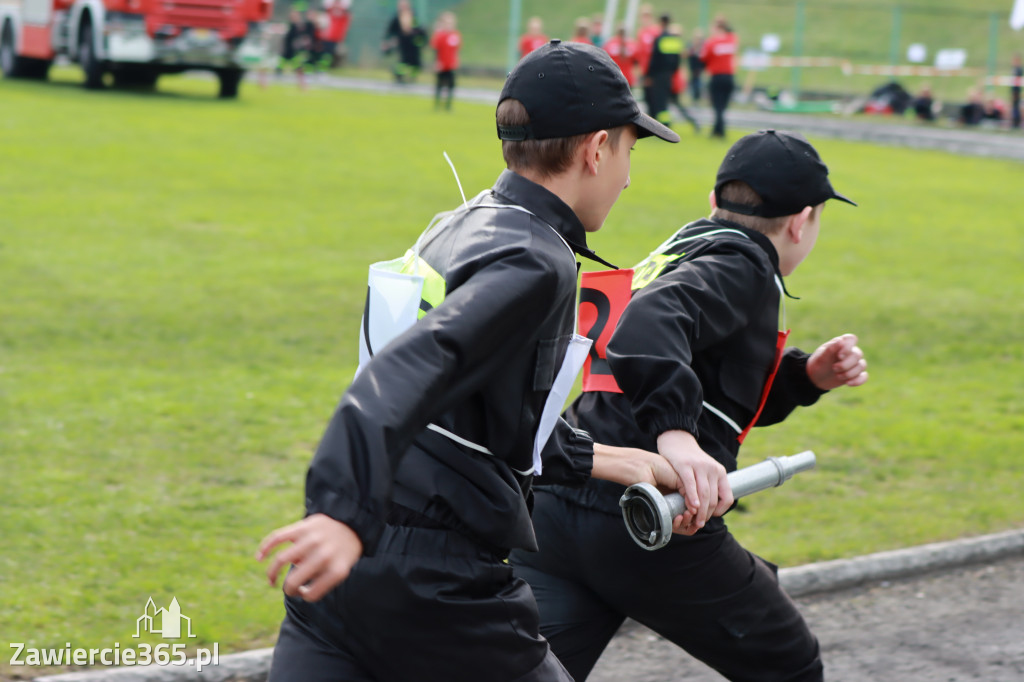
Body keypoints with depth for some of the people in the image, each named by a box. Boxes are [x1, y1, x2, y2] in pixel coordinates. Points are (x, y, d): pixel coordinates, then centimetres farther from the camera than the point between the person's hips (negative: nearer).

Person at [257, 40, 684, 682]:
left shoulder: (459, 227, 16)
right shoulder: (535, 262, -12)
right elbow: (413, 369, -30)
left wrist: (606, 460, 31)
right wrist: (347, 513, -42)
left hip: (340, 565, 8)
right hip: (436, 585, -8)